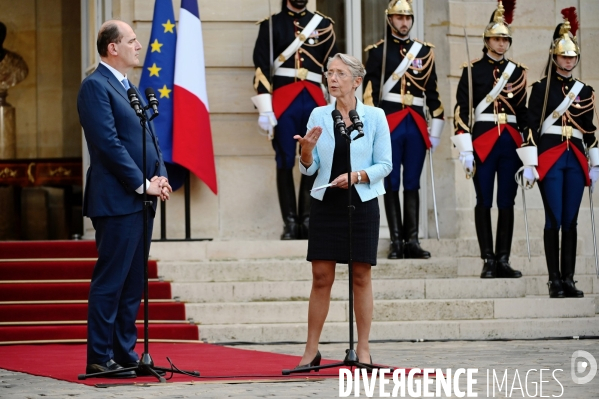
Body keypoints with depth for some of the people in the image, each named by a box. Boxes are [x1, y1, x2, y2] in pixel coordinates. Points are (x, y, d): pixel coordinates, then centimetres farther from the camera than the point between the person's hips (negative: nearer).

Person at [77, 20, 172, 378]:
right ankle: (99, 358, -4)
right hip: (116, 200, -9)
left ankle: (125, 353, 14)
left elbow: (149, 137, 21)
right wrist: (142, 184, -15)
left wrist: (161, 176, 4)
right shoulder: (95, 86, -10)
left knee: (133, 282, 10)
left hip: (140, 200, 9)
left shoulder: (129, 88, 19)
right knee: (110, 281, -7)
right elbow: (109, 143, -17)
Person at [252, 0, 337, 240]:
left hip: (315, 101, 2)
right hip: (283, 102, -2)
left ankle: (307, 221, 6)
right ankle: (290, 223, 1)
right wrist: (264, 109, -10)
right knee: (285, 163, -1)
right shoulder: (271, 25, 5)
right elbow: (261, 68, -2)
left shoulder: (323, 25, 13)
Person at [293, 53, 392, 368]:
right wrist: (306, 150, -17)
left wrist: (357, 176, -18)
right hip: (326, 203, 2)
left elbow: (384, 165, -2)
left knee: (361, 276, 2)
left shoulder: (374, 117, -1)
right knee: (321, 276, 1)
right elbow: (309, 169, 4)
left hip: (362, 203, -2)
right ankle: (311, 350, 5)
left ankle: (363, 349, 9)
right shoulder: (318, 115, 5)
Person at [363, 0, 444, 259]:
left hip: (416, 125, 3)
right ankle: (396, 241, 2)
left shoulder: (425, 51, 12)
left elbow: (433, 93, 12)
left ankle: (412, 241, 4)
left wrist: (435, 131, 8)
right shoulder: (378, 51, 2)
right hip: (389, 123, -3)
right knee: (392, 184, 0)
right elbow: (370, 92, -4)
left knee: (412, 184, 3)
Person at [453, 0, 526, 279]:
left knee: (507, 202, 4)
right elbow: (462, 111, -4)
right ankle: (488, 261, 4)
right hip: (482, 142, -3)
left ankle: (503, 260, 7)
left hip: (511, 143, 3)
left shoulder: (518, 72, 11)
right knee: (484, 202, 1)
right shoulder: (472, 71, 1)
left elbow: (524, 112, 14)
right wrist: (465, 149, -11)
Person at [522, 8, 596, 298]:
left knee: (571, 221, 4)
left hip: (576, 161, 4)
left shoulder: (585, 91, 12)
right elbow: (532, 126, -4)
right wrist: (530, 164, -10)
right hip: (550, 159, -4)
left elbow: (590, 130, 15)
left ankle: (569, 280, 6)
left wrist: (594, 164, 11)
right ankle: (555, 281, -3)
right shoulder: (541, 88, 0)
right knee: (554, 220, -5)